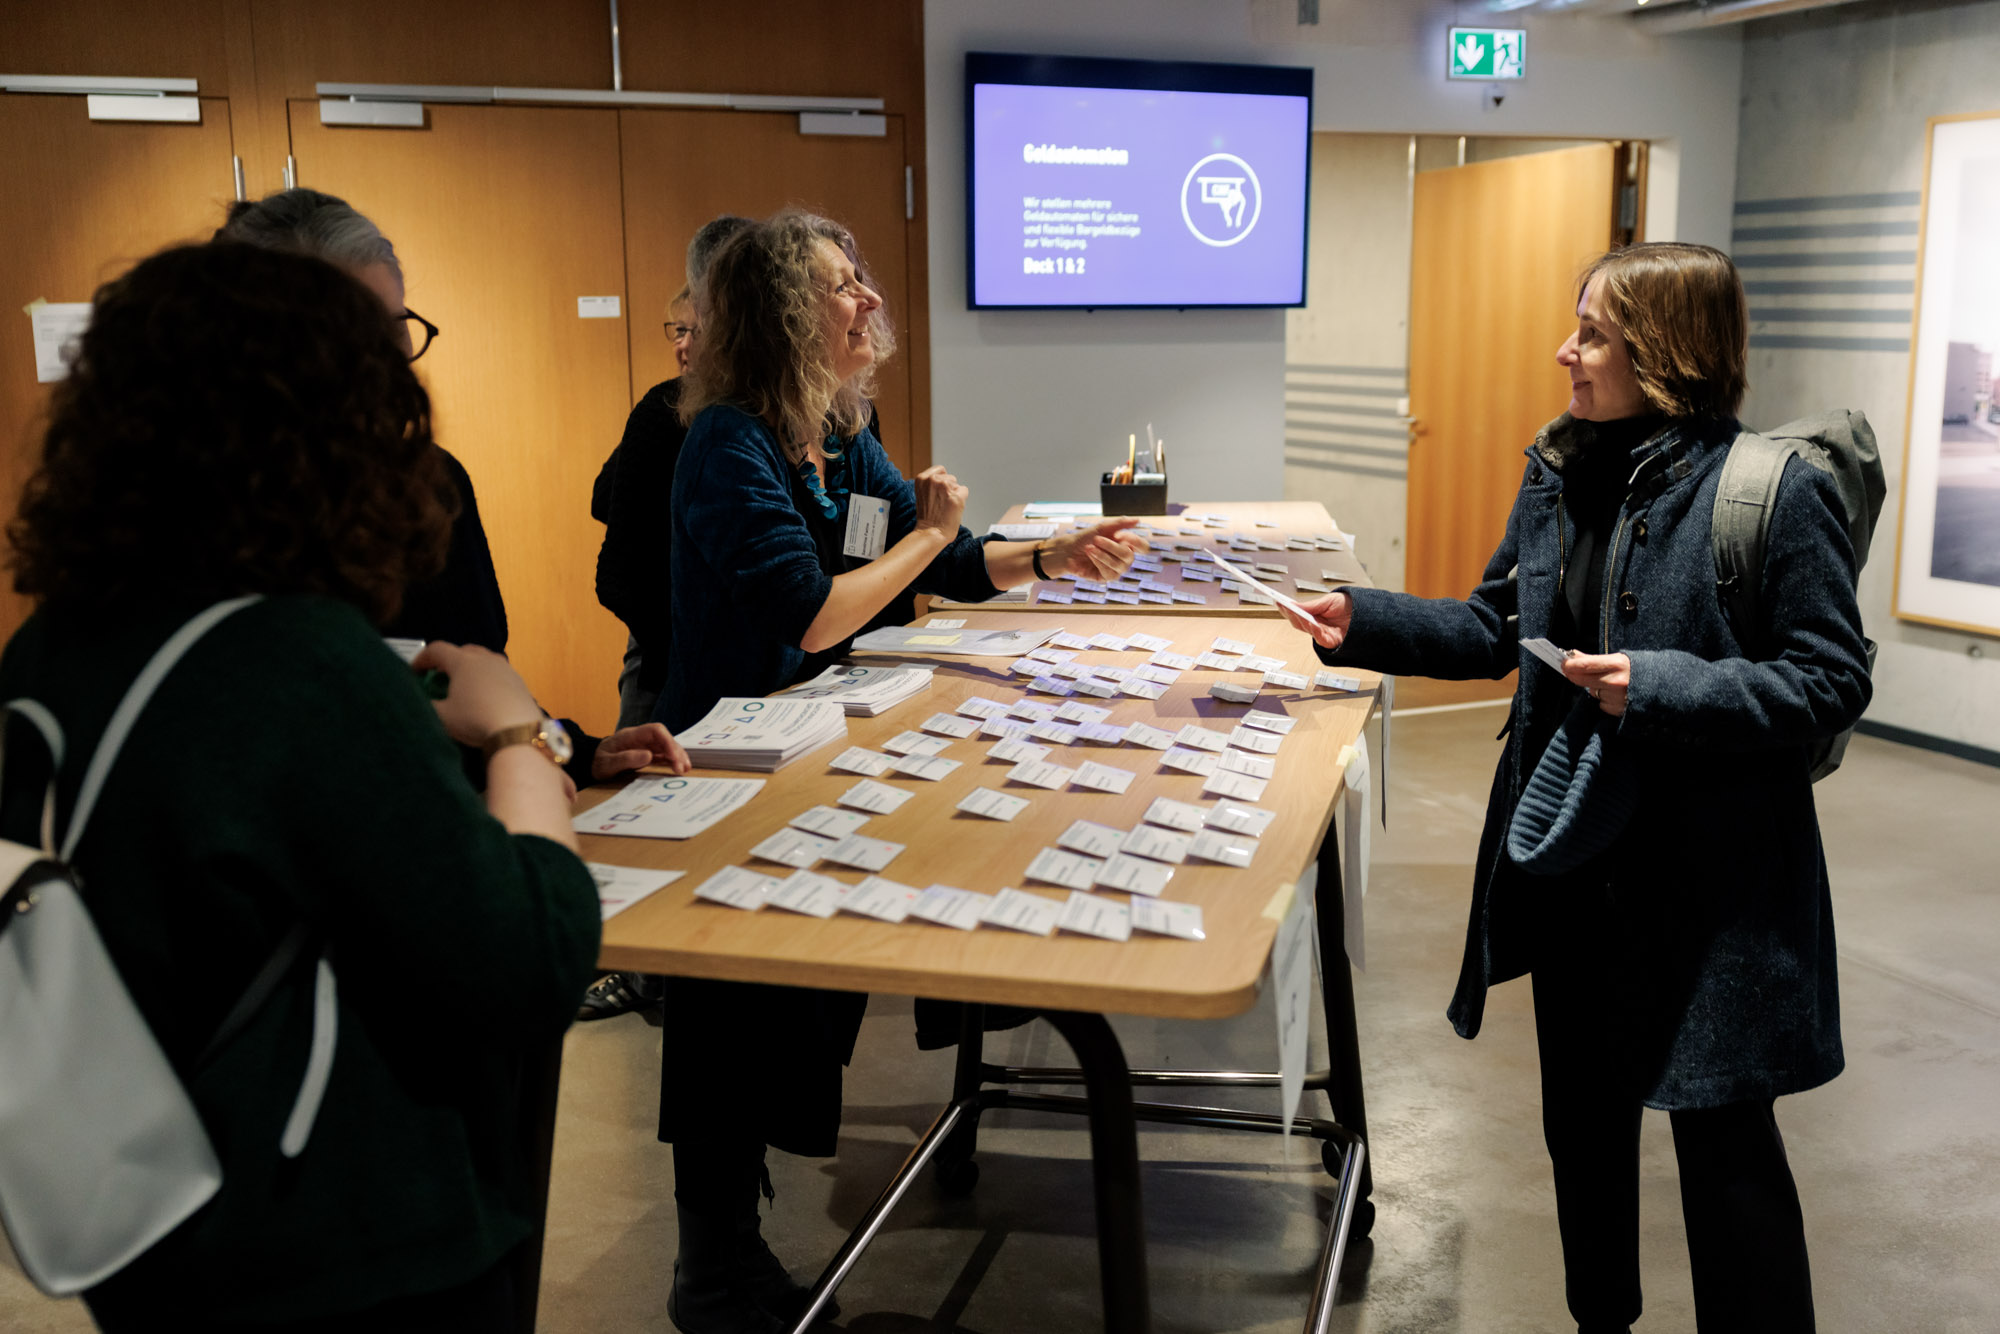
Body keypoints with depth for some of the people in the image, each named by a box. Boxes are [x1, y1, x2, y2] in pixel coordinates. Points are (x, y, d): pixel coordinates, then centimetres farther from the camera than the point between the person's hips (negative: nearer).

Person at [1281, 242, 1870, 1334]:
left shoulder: (1776, 489, -16)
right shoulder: (1559, 473, 5)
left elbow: (1831, 680, -16)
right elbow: (1496, 627, 13)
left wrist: (1661, 688, -26)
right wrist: (1365, 625, 3)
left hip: (1705, 876, -7)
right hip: (1570, 853, 7)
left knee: (1723, 1135, 4)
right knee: (1582, 1112, 21)